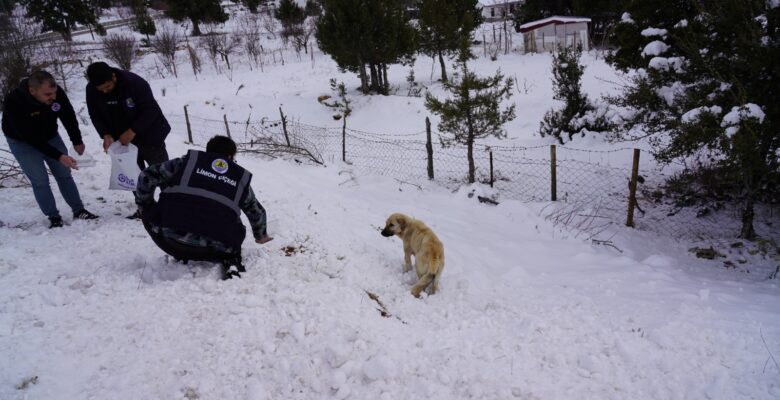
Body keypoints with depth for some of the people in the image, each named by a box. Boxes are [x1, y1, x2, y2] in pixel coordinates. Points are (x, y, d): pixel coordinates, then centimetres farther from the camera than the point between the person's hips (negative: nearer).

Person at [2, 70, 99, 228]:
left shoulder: (57, 93, -26)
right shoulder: (14, 102, -36)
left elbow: (69, 116, -6)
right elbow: (31, 138, -34)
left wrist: (77, 141, 0)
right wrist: (59, 156, -39)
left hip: (50, 135, 4)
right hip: (22, 142, -3)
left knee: (64, 174, 4)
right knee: (40, 180, -8)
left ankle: (79, 211, 13)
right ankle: (54, 217, 4)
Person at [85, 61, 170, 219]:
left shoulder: (135, 82, -28)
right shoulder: (91, 90, -11)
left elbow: (151, 109, -24)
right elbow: (96, 116, 0)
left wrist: (133, 131, -28)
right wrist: (106, 135, -17)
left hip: (149, 135, -5)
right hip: (122, 139, 5)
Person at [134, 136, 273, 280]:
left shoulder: (188, 161, 15)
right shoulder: (241, 178, 19)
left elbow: (147, 176, 12)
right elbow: (257, 212, 31)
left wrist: (143, 204, 29)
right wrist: (260, 235, 50)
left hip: (171, 240, -1)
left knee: (149, 211, 27)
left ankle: (181, 256, 17)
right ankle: (231, 263, 7)